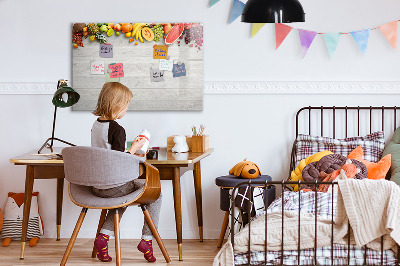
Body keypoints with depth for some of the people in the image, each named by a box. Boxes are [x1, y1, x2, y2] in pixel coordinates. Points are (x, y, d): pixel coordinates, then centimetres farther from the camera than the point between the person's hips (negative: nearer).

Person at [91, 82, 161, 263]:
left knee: (123, 195, 36)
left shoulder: (95, 125, 6)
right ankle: (147, 239, 8)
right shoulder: (117, 129, -19)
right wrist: (134, 148, -8)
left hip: (97, 186, 8)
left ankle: (104, 236, 18)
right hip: (114, 186, -8)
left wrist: (130, 155, 19)